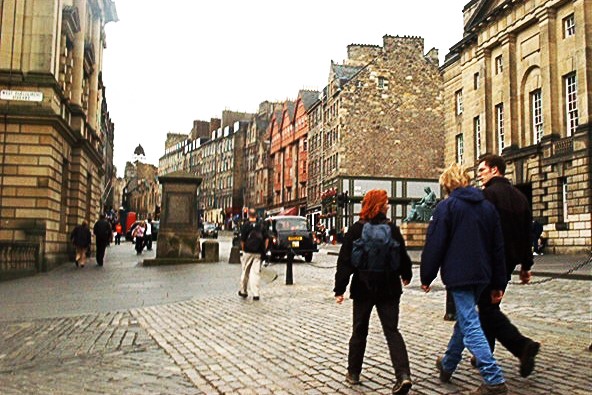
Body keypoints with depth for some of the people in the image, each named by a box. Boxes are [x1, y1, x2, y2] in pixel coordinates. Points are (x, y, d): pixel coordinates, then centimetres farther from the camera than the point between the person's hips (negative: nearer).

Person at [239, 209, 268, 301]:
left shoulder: (245, 225, -6)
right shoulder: (261, 225, 3)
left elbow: (242, 240, -7)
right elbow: (266, 239, 2)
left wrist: (243, 249, 8)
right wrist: (264, 250, 9)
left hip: (248, 252, -2)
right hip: (258, 253, 2)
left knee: (245, 272, 12)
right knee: (255, 273, 2)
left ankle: (242, 291, 24)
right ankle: (256, 294, -4)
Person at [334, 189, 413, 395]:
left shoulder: (355, 230, -5)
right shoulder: (392, 229, -4)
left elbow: (345, 262, -8)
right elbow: (402, 256, 3)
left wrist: (340, 289, -4)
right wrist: (406, 275, 23)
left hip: (363, 288, 0)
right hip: (388, 288, 0)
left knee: (359, 331, 14)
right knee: (392, 331, 4)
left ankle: (353, 372, 22)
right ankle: (403, 374, -11)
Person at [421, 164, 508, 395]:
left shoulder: (447, 207, -7)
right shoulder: (487, 206, 13)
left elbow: (434, 245, -10)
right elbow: (498, 247, 14)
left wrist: (426, 277, -1)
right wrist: (498, 283, 17)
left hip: (458, 275, -7)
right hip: (481, 275, 8)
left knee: (470, 326, -7)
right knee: (464, 320, 20)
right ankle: (447, 365, 36)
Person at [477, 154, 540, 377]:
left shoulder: (488, 194, -13)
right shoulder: (519, 196, 13)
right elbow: (527, 233, 15)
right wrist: (526, 265, 20)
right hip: (510, 261, 8)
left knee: (488, 308, -3)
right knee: (489, 305, 16)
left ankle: (522, 345, -17)